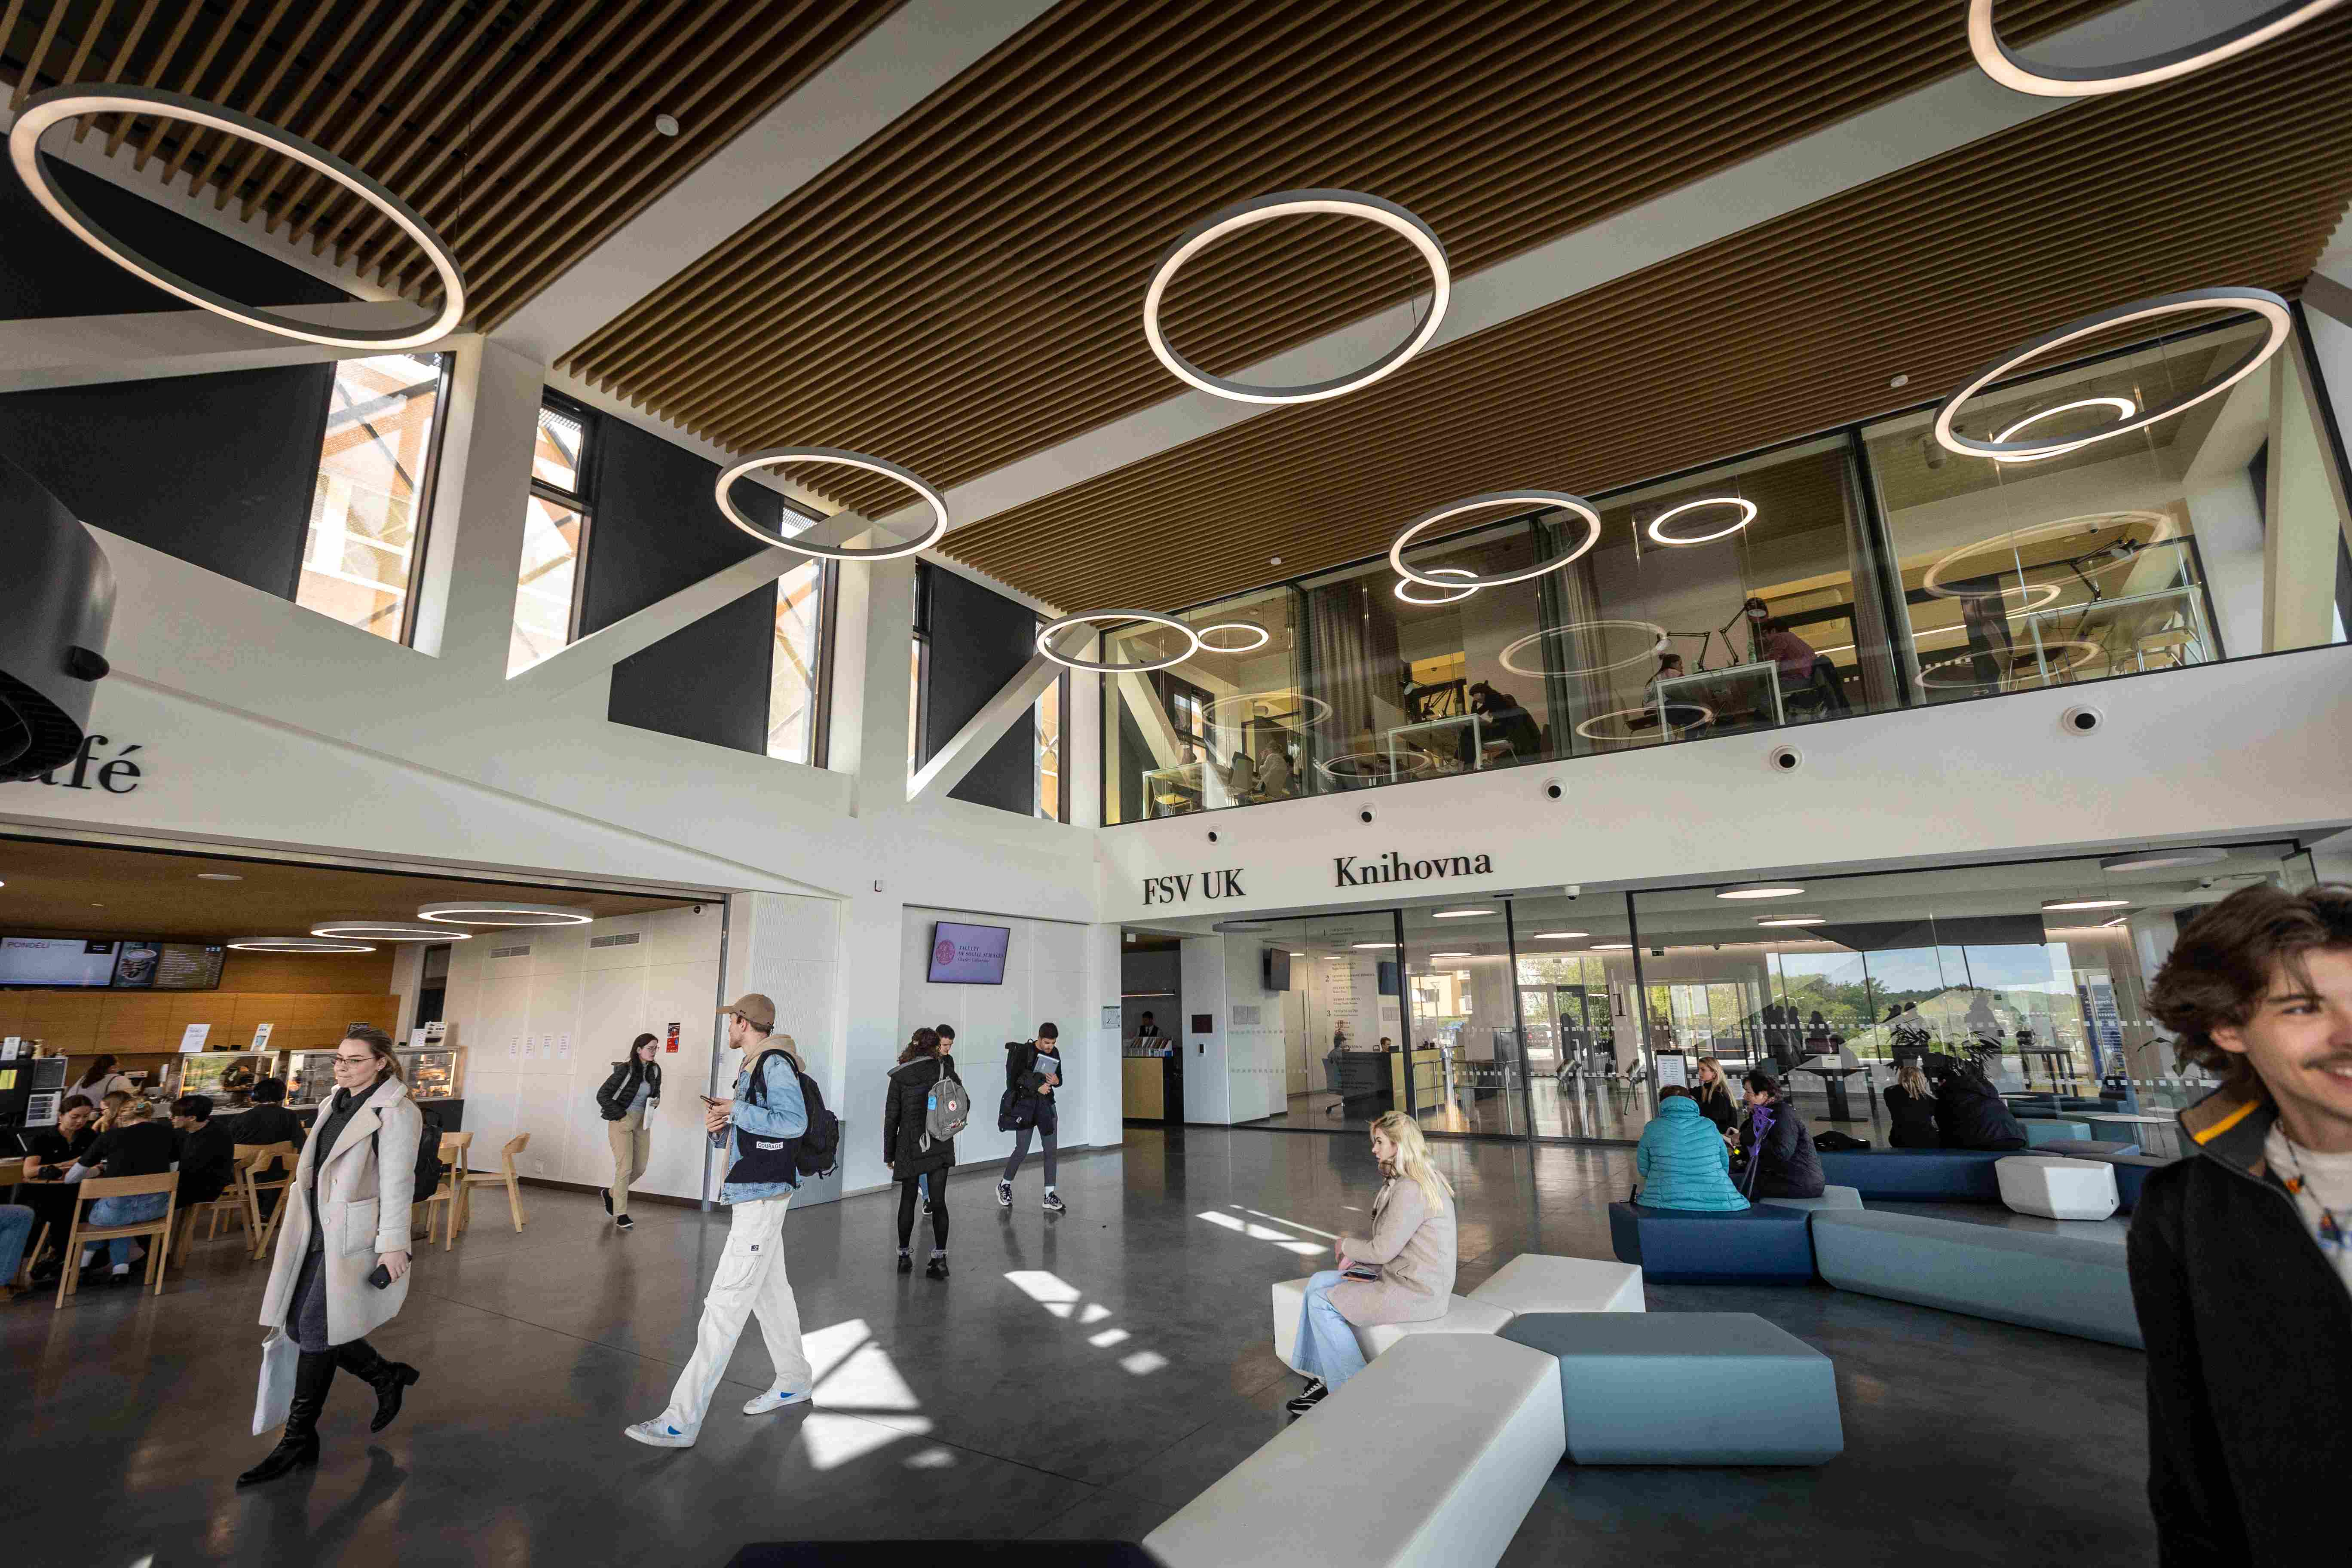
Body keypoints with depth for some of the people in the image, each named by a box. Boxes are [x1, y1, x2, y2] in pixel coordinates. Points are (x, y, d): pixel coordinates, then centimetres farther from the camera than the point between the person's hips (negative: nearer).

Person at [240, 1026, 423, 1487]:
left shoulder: (396, 1112, -15)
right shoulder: (333, 1104, 10)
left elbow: (397, 1184, -17)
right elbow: (317, 1169, 20)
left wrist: (393, 1245, -18)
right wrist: (302, 1228, 20)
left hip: (355, 1237, -8)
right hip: (318, 1231, 8)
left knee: (315, 1329, -3)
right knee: (301, 1324, 9)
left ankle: (299, 1440, 15)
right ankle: (387, 1377, 29)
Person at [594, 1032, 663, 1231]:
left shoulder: (655, 1070, 2)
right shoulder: (625, 1069, -16)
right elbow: (602, 1095, -13)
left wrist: (656, 1101, -4)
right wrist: (620, 1115, -13)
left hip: (642, 1124, 6)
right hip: (622, 1123, -6)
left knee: (640, 1168, 10)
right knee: (625, 1168, -5)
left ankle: (611, 1194, 36)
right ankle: (620, 1216, 7)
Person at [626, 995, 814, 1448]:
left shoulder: (775, 1063, -16)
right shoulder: (752, 1069, 16)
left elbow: (794, 1121, -29)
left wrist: (737, 1110, -21)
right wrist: (719, 1126, -1)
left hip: (761, 1198, -11)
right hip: (748, 1195, 11)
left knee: (725, 1303, -7)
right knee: (770, 1290, 18)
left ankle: (683, 1419, -2)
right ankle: (794, 1381, 30)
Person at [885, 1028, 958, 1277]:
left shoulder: (900, 1076, -4)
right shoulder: (946, 1069, -3)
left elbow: (891, 1117, -1)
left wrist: (889, 1154, 7)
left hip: (910, 1146, 0)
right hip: (941, 1146, 1)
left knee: (908, 1200, 15)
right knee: (939, 1201, 5)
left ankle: (904, 1256, 23)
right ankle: (940, 1258, 4)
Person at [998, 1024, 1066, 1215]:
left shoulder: (1055, 1053, 3)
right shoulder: (1024, 1052, -14)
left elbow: (1060, 1080, 13)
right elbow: (1012, 1081, -13)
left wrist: (1056, 1081, -11)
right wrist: (1037, 1087, -16)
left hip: (1046, 1104, 5)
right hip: (1025, 1105, -5)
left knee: (1052, 1149, 0)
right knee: (1022, 1150, -1)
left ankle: (1050, 1196, 8)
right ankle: (1004, 1185, 25)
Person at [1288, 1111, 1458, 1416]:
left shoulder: (1410, 1189, -23)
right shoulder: (1422, 1179, 10)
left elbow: (1383, 1250, -21)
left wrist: (1346, 1245, -2)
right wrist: (1357, 1255, 6)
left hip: (1416, 1293, -11)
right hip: (1408, 1276, 11)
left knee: (1322, 1303, -10)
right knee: (1319, 1282, 7)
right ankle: (1321, 1380, 11)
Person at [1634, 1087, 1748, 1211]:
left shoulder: (1652, 1128, 3)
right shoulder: (1709, 1126, 7)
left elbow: (1643, 1169, 9)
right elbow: (1725, 1165, 17)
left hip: (1667, 1201, -1)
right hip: (1715, 1200, 1)